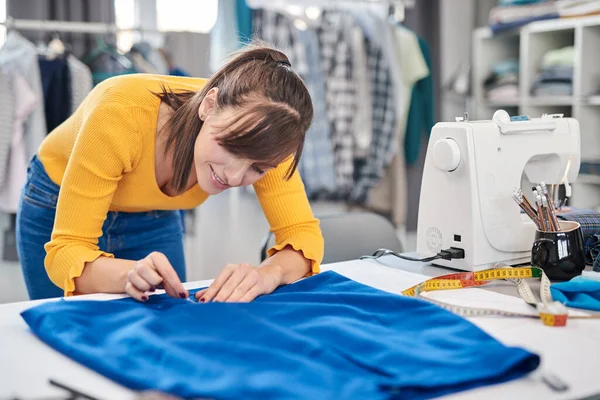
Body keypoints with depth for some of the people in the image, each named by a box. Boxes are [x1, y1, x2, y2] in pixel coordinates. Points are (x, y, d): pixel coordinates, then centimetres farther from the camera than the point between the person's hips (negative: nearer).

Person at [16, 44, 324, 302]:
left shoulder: (259, 130, -29)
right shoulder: (122, 113, -38)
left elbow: (303, 232, -27)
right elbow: (66, 250, -35)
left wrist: (268, 273, -49)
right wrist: (129, 273, -56)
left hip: (153, 219, 3)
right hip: (58, 209, -2)